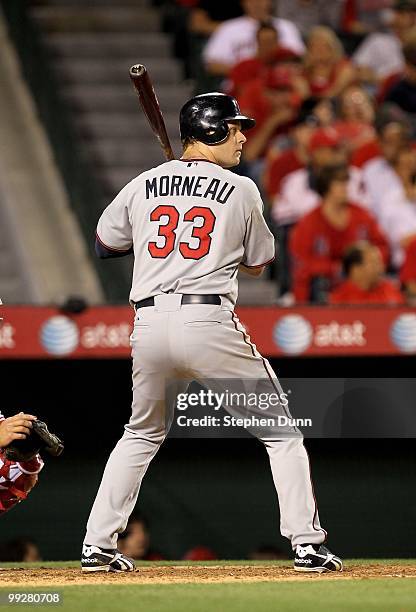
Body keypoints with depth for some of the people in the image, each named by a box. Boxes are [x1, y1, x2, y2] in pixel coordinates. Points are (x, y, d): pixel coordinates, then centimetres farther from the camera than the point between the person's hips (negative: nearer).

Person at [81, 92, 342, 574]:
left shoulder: (142, 186, 13)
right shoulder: (240, 190, 5)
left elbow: (104, 245, 25)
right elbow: (256, 265, 15)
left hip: (149, 326, 4)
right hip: (210, 323, -4)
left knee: (141, 435, 24)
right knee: (281, 432, 8)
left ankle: (97, 545, 17)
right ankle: (307, 543, -1)